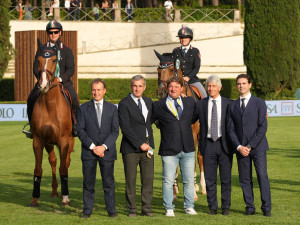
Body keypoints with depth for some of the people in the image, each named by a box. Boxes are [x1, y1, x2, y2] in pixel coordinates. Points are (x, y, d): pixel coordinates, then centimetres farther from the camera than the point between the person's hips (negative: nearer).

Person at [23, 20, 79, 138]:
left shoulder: (67, 50, 8)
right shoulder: (42, 50, 10)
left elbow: (71, 69, 1)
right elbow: (36, 67, 7)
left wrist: (61, 78, -16)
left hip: (63, 81, -1)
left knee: (74, 98, -26)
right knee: (31, 99, -22)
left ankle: (75, 125, -9)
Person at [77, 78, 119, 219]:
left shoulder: (112, 108, 8)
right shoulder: (84, 108, 5)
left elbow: (115, 131, 2)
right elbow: (80, 130, 0)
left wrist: (104, 147, -11)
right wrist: (92, 146, -11)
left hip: (107, 151, 0)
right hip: (88, 151, 0)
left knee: (109, 182, 3)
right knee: (88, 182, 2)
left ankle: (111, 210, 9)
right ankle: (87, 211, 8)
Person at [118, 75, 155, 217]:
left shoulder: (148, 102, 13)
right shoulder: (124, 104, -7)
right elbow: (125, 128, -13)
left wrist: (149, 143, 15)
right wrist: (140, 144, -15)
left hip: (147, 146, 5)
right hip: (131, 148, -5)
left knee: (148, 179, 2)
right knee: (131, 180, 0)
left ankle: (146, 209, 9)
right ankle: (132, 210, 8)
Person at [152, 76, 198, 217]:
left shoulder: (190, 102, 10)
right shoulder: (159, 106, 1)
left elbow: (196, 116, 28)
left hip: (188, 149, 3)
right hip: (169, 151, -3)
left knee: (189, 181, 7)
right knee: (168, 181, -1)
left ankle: (189, 207, 18)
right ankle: (169, 209, 9)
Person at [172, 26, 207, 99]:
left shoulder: (195, 51, 6)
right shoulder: (176, 51, 11)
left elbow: (197, 67, -1)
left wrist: (188, 77, -15)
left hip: (191, 78, -1)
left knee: (204, 95, -17)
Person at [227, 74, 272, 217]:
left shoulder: (259, 103, 2)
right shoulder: (233, 106, 12)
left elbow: (263, 127, -5)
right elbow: (231, 129, 8)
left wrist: (250, 146, -11)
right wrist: (239, 146, -8)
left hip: (258, 147, -3)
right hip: (241, 149, 3)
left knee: (262, 177, -8)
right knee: (245, 179, 3)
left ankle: (266, 208, -3)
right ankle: (250, 207, 9)